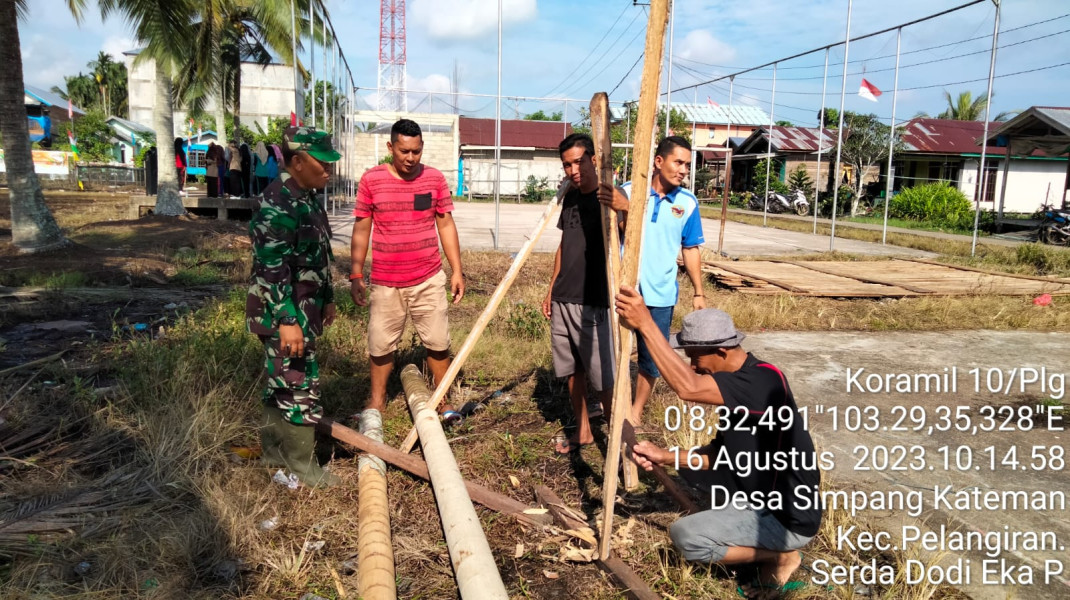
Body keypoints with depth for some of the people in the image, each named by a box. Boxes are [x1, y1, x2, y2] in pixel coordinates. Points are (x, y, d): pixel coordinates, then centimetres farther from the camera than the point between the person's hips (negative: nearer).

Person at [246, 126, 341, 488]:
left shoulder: (308, 197, 10)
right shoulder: (278, 204, -21)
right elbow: (271, 267, -25)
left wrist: (327, 299, 22)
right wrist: (287, 320, -27)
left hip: (305, 309, 10)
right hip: (285, 313, -10)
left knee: (282, 384, 19)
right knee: (299, 387, 0)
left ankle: (273, 449, 34)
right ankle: (301, 465, 14)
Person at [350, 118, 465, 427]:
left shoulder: (434, 178, 0)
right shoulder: (371, 180, -4)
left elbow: (446, 224, 6)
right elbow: (361, 230, 1)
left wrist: (457, 270, 3)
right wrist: (356, 275, -2)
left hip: (429, 280, 1)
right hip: (385, 283, 0)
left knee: (438, 343, 6)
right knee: (380, 346, 11)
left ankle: (443, 400, 23)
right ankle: (377, 400, 30)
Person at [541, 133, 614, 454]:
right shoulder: (570, 197, 10)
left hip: (594, 303, -7)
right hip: (563, 299, 7)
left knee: (603, 377, -2)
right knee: (572, 370, 15)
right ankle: (583, 431, 30)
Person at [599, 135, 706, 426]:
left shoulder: (688, 202, -1)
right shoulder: (628, 191, -8)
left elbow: (690, 250, 6)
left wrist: (698, 293, 6)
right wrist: (623, 209, -39)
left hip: (660, 294, 2)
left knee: (652, 358, 12)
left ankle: (636, 411, 31)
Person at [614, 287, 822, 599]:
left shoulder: (764, 380, -27)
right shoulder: (739, 381, 3)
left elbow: (688, 388, -42)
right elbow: (720, 454, 8)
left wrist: (645, 323, -40)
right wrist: (665, 457, -6)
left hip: (789, 517, -10)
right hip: (765, 495, 10)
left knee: (685, 536, -14)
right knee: (691, 464, 16)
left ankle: (781, 555, 2)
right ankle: (764, 545, 14)